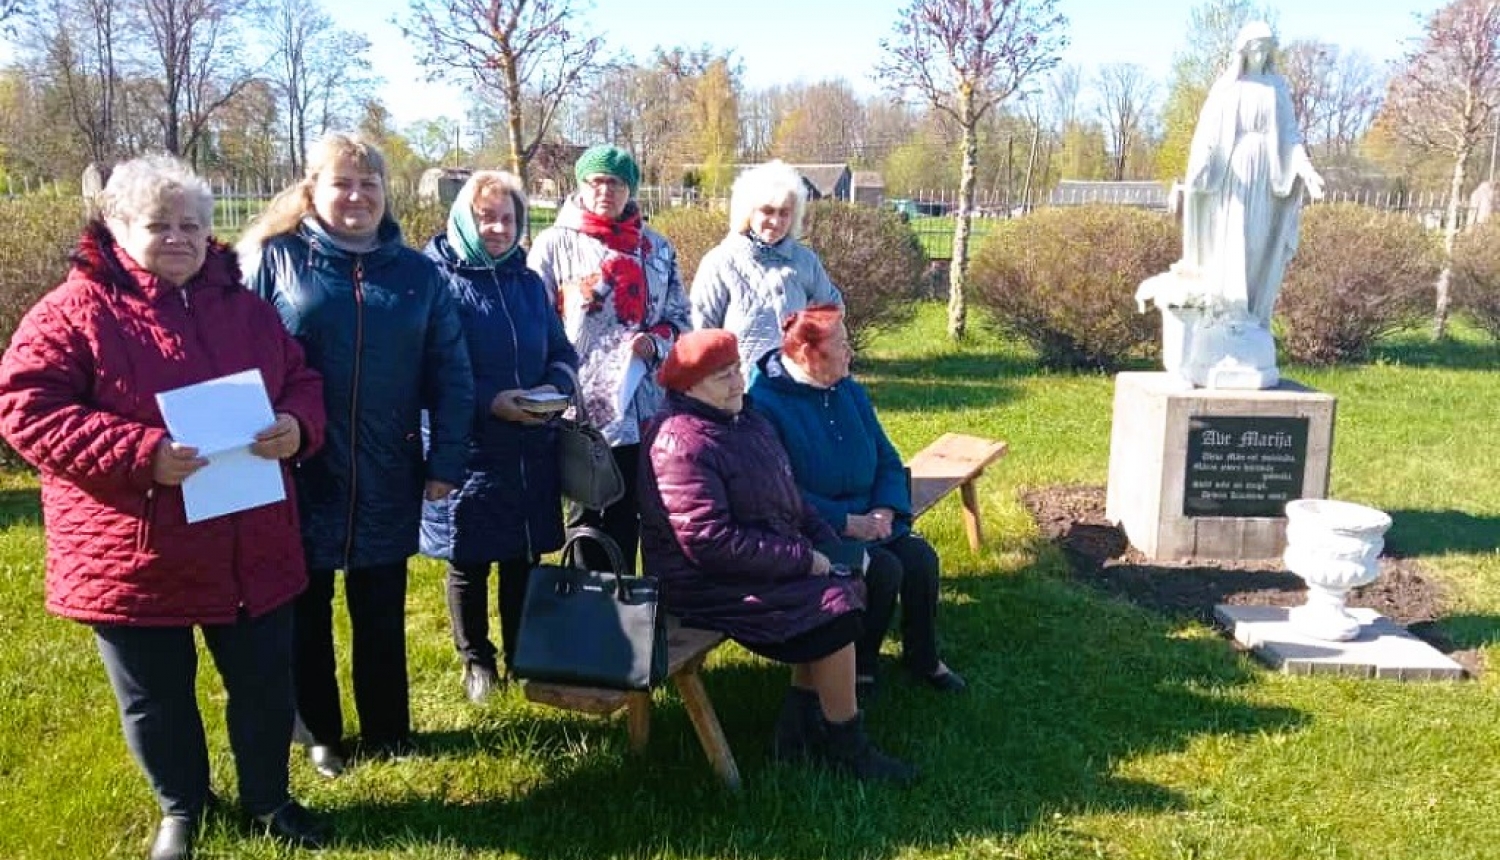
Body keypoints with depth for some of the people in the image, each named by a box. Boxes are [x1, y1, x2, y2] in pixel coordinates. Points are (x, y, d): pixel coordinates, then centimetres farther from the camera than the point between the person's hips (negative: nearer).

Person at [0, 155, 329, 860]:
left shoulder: (245, 307, 7)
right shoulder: (73, 311, -8)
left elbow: (301, 381, 13)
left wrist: (297, 425, -12)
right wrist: (139, 454, -25)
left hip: (250, 549, 3)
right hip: (134, 557, -3)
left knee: (266, 685, 14)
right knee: (156, 699, 15)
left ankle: (267, 797, 38)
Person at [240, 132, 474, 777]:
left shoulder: (417, 272, 4)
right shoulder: (274, 260, -3)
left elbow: (450, 375, 4)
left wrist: (446, 460, 0)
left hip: (386, 482, 2)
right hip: (297, 476, -1)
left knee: (382, 616, 15)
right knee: (305, 614, 14)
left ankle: (387, 731, 32)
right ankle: (317, 733, 33)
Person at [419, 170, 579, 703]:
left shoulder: (529, 283, 9)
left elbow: (562, 353, 12)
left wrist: (556, 386, -10)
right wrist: (490, 401, -22)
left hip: (532, 452, 5)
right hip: (467, 453, -4)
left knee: (524, 557, 14)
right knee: (469, 561, 11)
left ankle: (524, 657, 30)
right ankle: (476, 661, 29)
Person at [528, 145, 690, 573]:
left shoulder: (656, 247, 13)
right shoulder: (555, 243, 2)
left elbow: (680, 318, 16)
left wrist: (656, 342, -6)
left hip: (644, 408, 4)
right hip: (584, 408, -3)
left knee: (628, 519, 11)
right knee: (589, 518, 6)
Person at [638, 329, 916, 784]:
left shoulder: (745, 420, 11)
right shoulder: (681, 444, -21)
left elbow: (792, 501, 19)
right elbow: (711, 542, -27)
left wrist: (830, 550, 3)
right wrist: (803, 559, -21)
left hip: (773, 561, 10)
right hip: (706, 585, -10)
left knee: (852, 586, 3)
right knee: (835, 611, -17)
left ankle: (800, 727, 9)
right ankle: (847, 747, 2)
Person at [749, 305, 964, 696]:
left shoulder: (850, 392, 9)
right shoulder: (765, 404, -16)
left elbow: (887, 459, 11)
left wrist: (885, 510, -8)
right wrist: (846, 523, -23)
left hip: (867, 518, 7)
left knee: (920, 556, -15)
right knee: (883, 568, -26)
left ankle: (923, 658, 8)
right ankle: (858, 665, -1)